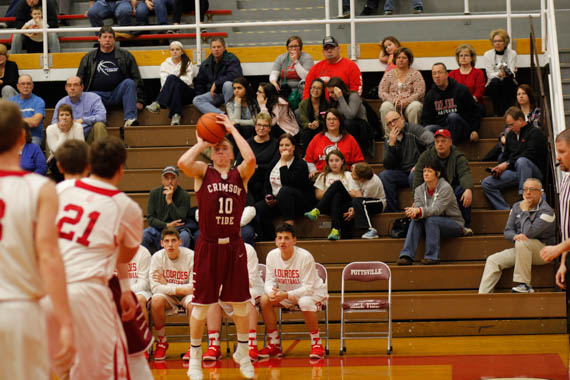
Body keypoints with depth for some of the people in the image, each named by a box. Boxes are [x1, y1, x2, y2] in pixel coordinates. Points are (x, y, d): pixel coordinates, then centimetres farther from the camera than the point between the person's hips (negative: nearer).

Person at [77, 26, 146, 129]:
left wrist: (139, 100, 0)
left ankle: (130, 119, -35)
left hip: (118, 94, 0)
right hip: (98, 94, 0)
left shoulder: (125, 55, 12)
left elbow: (137, 79, 10)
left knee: (129, 83, -28)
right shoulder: (88, 58, 16)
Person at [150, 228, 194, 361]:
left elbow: (194, 287, -18)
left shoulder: (191, 256, -15)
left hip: (186, 295, -1)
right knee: (156, 300, -32)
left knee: (193, 304, -35)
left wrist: (167, 284, -17)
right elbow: (155, 287, -18)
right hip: (167, 295, 1)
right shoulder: (157, 257, -11)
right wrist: (181, 289, -24)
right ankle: (162, 342, -11)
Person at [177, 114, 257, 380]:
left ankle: (243, 353, 27)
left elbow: (250, 159, -16)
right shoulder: (203, 172, 3)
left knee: (240, 302, 9)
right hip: (208, 245, -2)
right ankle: (195, 358, 14)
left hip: (233, 246, 2)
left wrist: (233, 129, -8)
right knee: (201, 302, 3)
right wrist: (201, 144, -4)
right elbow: (183, 163, -18)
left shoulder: (240, 174, 6)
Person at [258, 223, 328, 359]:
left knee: (305, 302, -39)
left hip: (314, 292, -5)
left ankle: (316, 343, -20)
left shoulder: (305, 257, -25)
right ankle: (274, 344, -9)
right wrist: (271, 292, -31)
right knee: (265, 299, -19)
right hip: (286, 294, 5)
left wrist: (286, 295, -39)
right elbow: (269, 281, -6)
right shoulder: (272, 256, -10)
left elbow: (308, 288, -27)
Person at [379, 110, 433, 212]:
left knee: (413, 176, -36)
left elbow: (432, 143, -17)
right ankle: (392, 211, -17)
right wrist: (391, 144, -10)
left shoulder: (413, 129, -4)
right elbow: (388, 166, 1)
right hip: (403, 174, 5)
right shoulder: (388, 141, 11)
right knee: (384, 175, -17)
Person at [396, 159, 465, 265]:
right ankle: (407, 256, -30)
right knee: (415, 221, -22)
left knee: (431, 220, -32)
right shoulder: (419, 190, 3)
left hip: (454, 224, -5)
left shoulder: (445, 188, -16)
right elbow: (418, 208, -10)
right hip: (434, 225, 5)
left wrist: (419, 211, -42)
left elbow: (437, 209, -27)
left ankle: (432, 256, -29)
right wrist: (413, 213, -35)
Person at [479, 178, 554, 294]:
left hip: (543, 250, -6)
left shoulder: (546, 211, -14)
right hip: (521, 250, 6)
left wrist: (525, 211, -15)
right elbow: (507, 231, 7)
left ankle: (525, 285, -28)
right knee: (493, 260, -12)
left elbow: (529, 232, -25)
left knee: (522, 243, -37)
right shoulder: (517, 207, 8)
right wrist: (515, 236, -17)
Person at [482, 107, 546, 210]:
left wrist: (507, 164, -16)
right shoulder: (510, 135, 21)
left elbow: (529, 155, -16)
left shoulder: (535, 133, -3)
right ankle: (506, 210, -26)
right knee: (486, 183, -11)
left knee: (521, 161, -39)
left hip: (535, 172, -7)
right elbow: (506, 156, 26)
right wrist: (499, 168, 5)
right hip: (514, 172, 7)